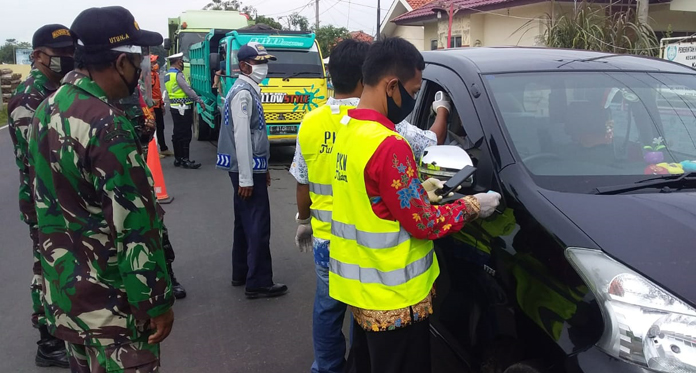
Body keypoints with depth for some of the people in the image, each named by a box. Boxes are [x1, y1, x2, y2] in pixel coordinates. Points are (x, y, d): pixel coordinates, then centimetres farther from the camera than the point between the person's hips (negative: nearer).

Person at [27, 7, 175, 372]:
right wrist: (157, 302, -16)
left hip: (63, 290, 9)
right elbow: (134, 228, -24)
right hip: (109, 304, -9)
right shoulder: (107, 125, -25)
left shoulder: (47, 111, 4)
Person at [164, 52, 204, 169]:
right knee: (185, 135, -7)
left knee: (177, 133, 13)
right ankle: (185, 160, -6)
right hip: (183, 108, -10)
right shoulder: (178, 74, -14)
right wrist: (200, 101, -13)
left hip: (174, 107, 10)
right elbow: (188, 90, -18)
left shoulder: (168, 75, 15)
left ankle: (178, 158, 18)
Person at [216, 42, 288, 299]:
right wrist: (246, 178, -22)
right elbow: (241, 137, -21)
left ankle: (241, 273, 27)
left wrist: (262, 167, 21)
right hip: (247, 170, -10)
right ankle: (258, 283, 2)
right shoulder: (243, 93, -16)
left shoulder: (250, 90, 15)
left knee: (245, 222, 16)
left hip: (251, 167, 10)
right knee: (258, 226, -5)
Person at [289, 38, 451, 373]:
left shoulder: (310, 123, -3)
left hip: (325, 237, 4)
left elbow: (303, 184, 5)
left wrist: (303, 222, 20)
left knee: (328, 309, 18)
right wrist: (442, 110, 13)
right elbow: (433, 143, -5)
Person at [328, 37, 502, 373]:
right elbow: (423, 224, -20)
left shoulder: (348, 130, 6)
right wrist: (472, 206, -6)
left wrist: (418, 191, 10)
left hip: (359, 286, 9)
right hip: (391, 297, -9)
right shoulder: (388, 145, -25)